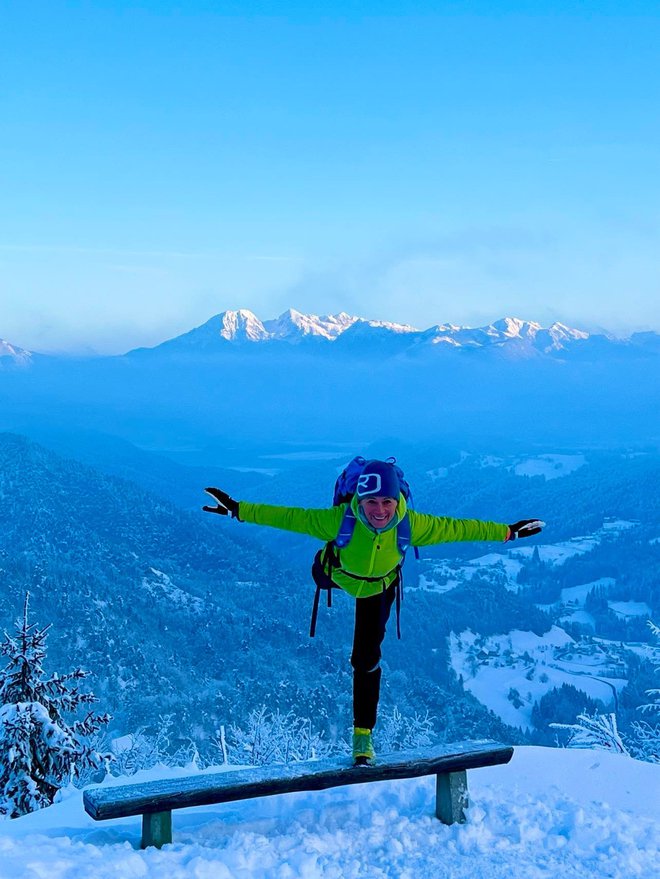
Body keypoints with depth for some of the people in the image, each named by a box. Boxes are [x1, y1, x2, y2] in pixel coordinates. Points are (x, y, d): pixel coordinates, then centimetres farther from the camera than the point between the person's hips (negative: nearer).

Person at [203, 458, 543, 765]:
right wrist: (239, 510, -41)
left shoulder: (412, 524, -39)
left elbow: (454, 527, -28)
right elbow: (291, 517, -38)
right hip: (340, 575, 0)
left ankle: (363, 733, 15)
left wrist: (506, 532, -23)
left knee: (366, 659, -3)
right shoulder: (339, 519, -43)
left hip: (380, 587, 0)